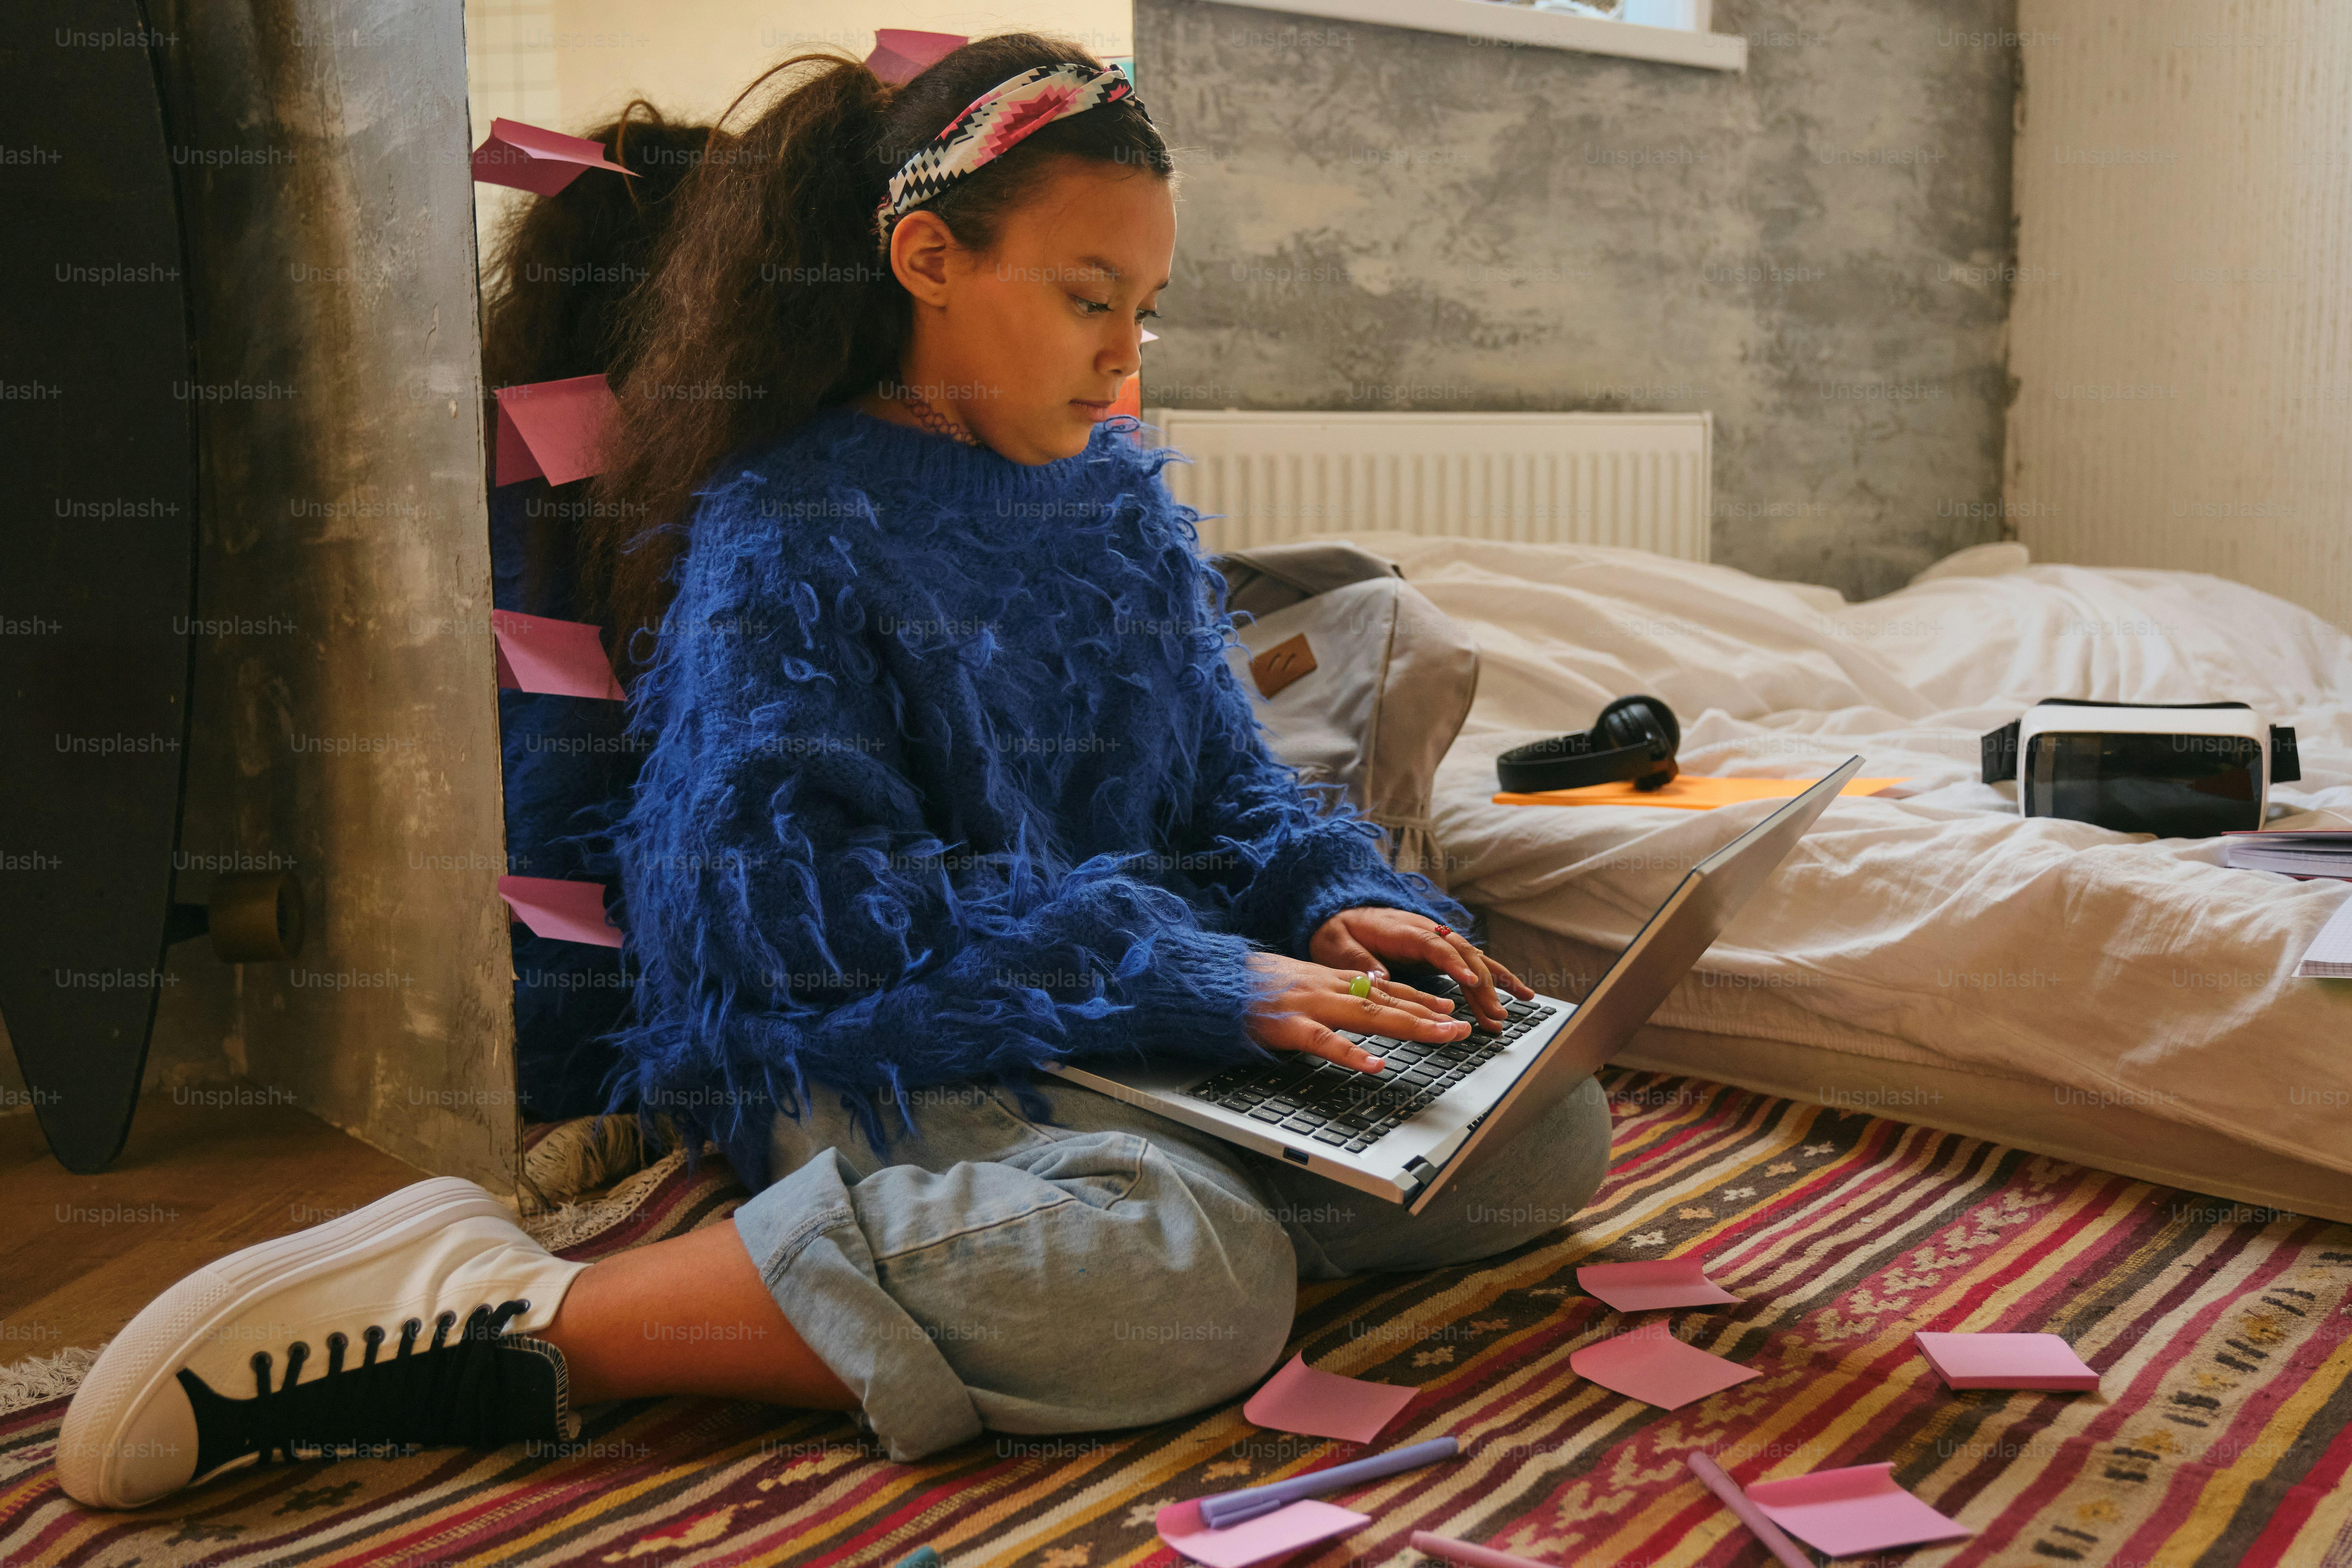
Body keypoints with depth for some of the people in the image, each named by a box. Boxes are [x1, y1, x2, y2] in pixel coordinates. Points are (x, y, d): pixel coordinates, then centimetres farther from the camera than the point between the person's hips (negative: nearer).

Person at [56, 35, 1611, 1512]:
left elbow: (1226, 781, 16)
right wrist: (1195, 981, -24)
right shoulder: (785, 537, -10)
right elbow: (811, 898, -19)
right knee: (1200, 1284, -36)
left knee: (1551, 1134, -8)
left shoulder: (1119, 495, 12)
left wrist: (1337, 895, -8)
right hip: (885, 1057, -6)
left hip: (1139, 1025, 7)